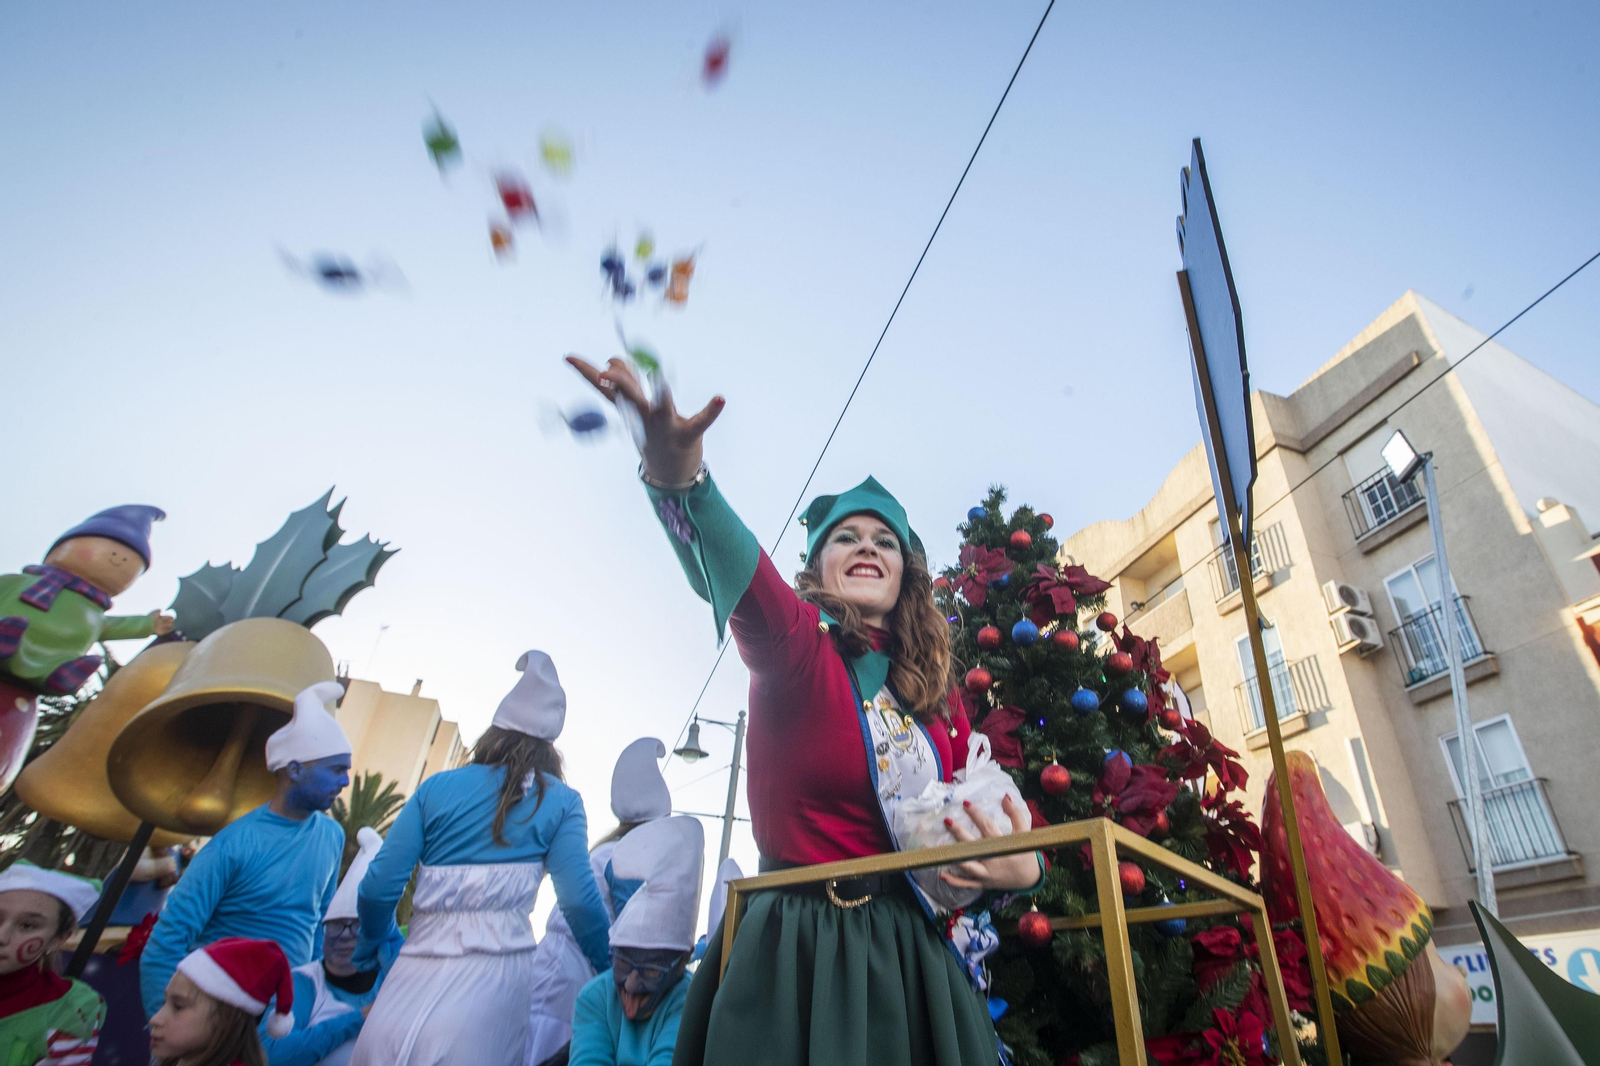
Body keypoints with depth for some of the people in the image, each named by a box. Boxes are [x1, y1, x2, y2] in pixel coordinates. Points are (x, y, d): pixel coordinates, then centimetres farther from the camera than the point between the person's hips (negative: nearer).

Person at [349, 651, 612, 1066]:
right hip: (495, 969, -2)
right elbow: (579, 900, -3)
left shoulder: (436, 787, 9)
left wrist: (372, 942, 26)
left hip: (418, 967, 2)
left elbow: (380, 886, 5)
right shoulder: (559, 801, 4)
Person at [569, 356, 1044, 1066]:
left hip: (910, 956, 5)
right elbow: (737, 577, -32)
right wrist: (678, 474, -52)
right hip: (796, 951, -4)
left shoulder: (940, 700, 6)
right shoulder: (795, 650, -9)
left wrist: (1022, 867, -11)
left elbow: (982, 825, 13)